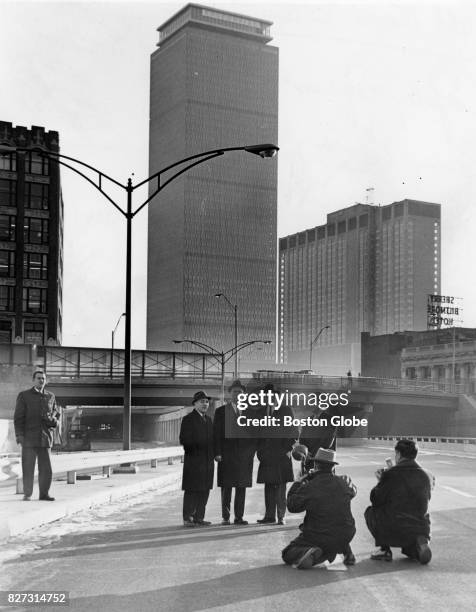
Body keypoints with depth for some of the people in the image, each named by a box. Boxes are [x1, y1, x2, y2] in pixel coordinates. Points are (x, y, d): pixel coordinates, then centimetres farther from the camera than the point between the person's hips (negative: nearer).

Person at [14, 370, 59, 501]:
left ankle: (44, 494, 12)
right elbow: (18, 417, 2)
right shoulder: (24, 396, 5)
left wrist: (52, 419, -2)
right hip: (29, 438, -3)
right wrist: (19, 434, -8)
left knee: (46, 468, 0)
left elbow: (56, 413, 22)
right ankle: (27, 494, 11)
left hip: (45, 437, 3)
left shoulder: (50, 397, 15)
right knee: (28, 468, 0)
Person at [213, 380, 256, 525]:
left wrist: (252, 449, 4)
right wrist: (217, 453, -8)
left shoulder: (248, 411, 13)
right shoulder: (221, 411, 5)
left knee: (242, 487, 3)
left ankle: (239, 517, 8)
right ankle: (225, 517, 2)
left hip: (244, 455, 3)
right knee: (226, 487, -3)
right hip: (227, 454, -3)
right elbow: (216, 434, 1)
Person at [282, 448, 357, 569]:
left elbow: (292, 506, -3)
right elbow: (353, 491, 18)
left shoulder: (308, 487, -16)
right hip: (345, 537, 4)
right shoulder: (344, 482, -6)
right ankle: (347, 553, 20)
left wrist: (298, 483, 7)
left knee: (287, 555, 14)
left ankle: (308, 552, -17)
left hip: (318, 538, -4)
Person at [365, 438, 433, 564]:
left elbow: (376, 500, -3)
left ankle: (384, 549, 11)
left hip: (395, 531, -5)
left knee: (370, 511, 21)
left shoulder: (390, 474, -9)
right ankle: (418, 544, 2)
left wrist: (381, 482, 17)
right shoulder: (425, 476, 6)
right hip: (421, 529, 5)